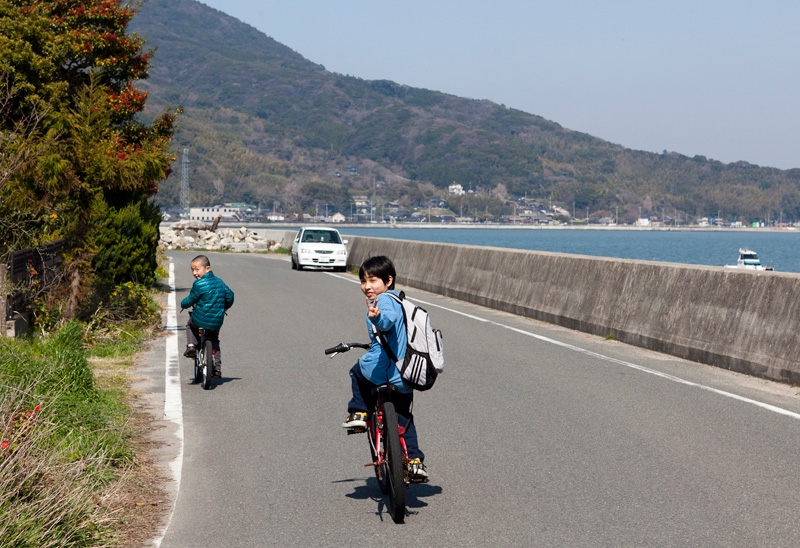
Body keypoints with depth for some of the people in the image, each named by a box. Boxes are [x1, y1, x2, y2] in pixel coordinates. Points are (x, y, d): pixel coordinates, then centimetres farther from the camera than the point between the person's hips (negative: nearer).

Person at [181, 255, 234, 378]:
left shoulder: (198, 285, -15)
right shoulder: (219, 282, 6)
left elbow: (191, 300, -7)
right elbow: (230, 295, 16)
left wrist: (183, 305, 16)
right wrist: (225, 307, 35)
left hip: (200, 320, -5)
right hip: (216, 323, 5)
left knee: (190, 325, 30)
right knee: (214, 341, 24)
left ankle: (191, 345, 8)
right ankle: (217, 369, 14)